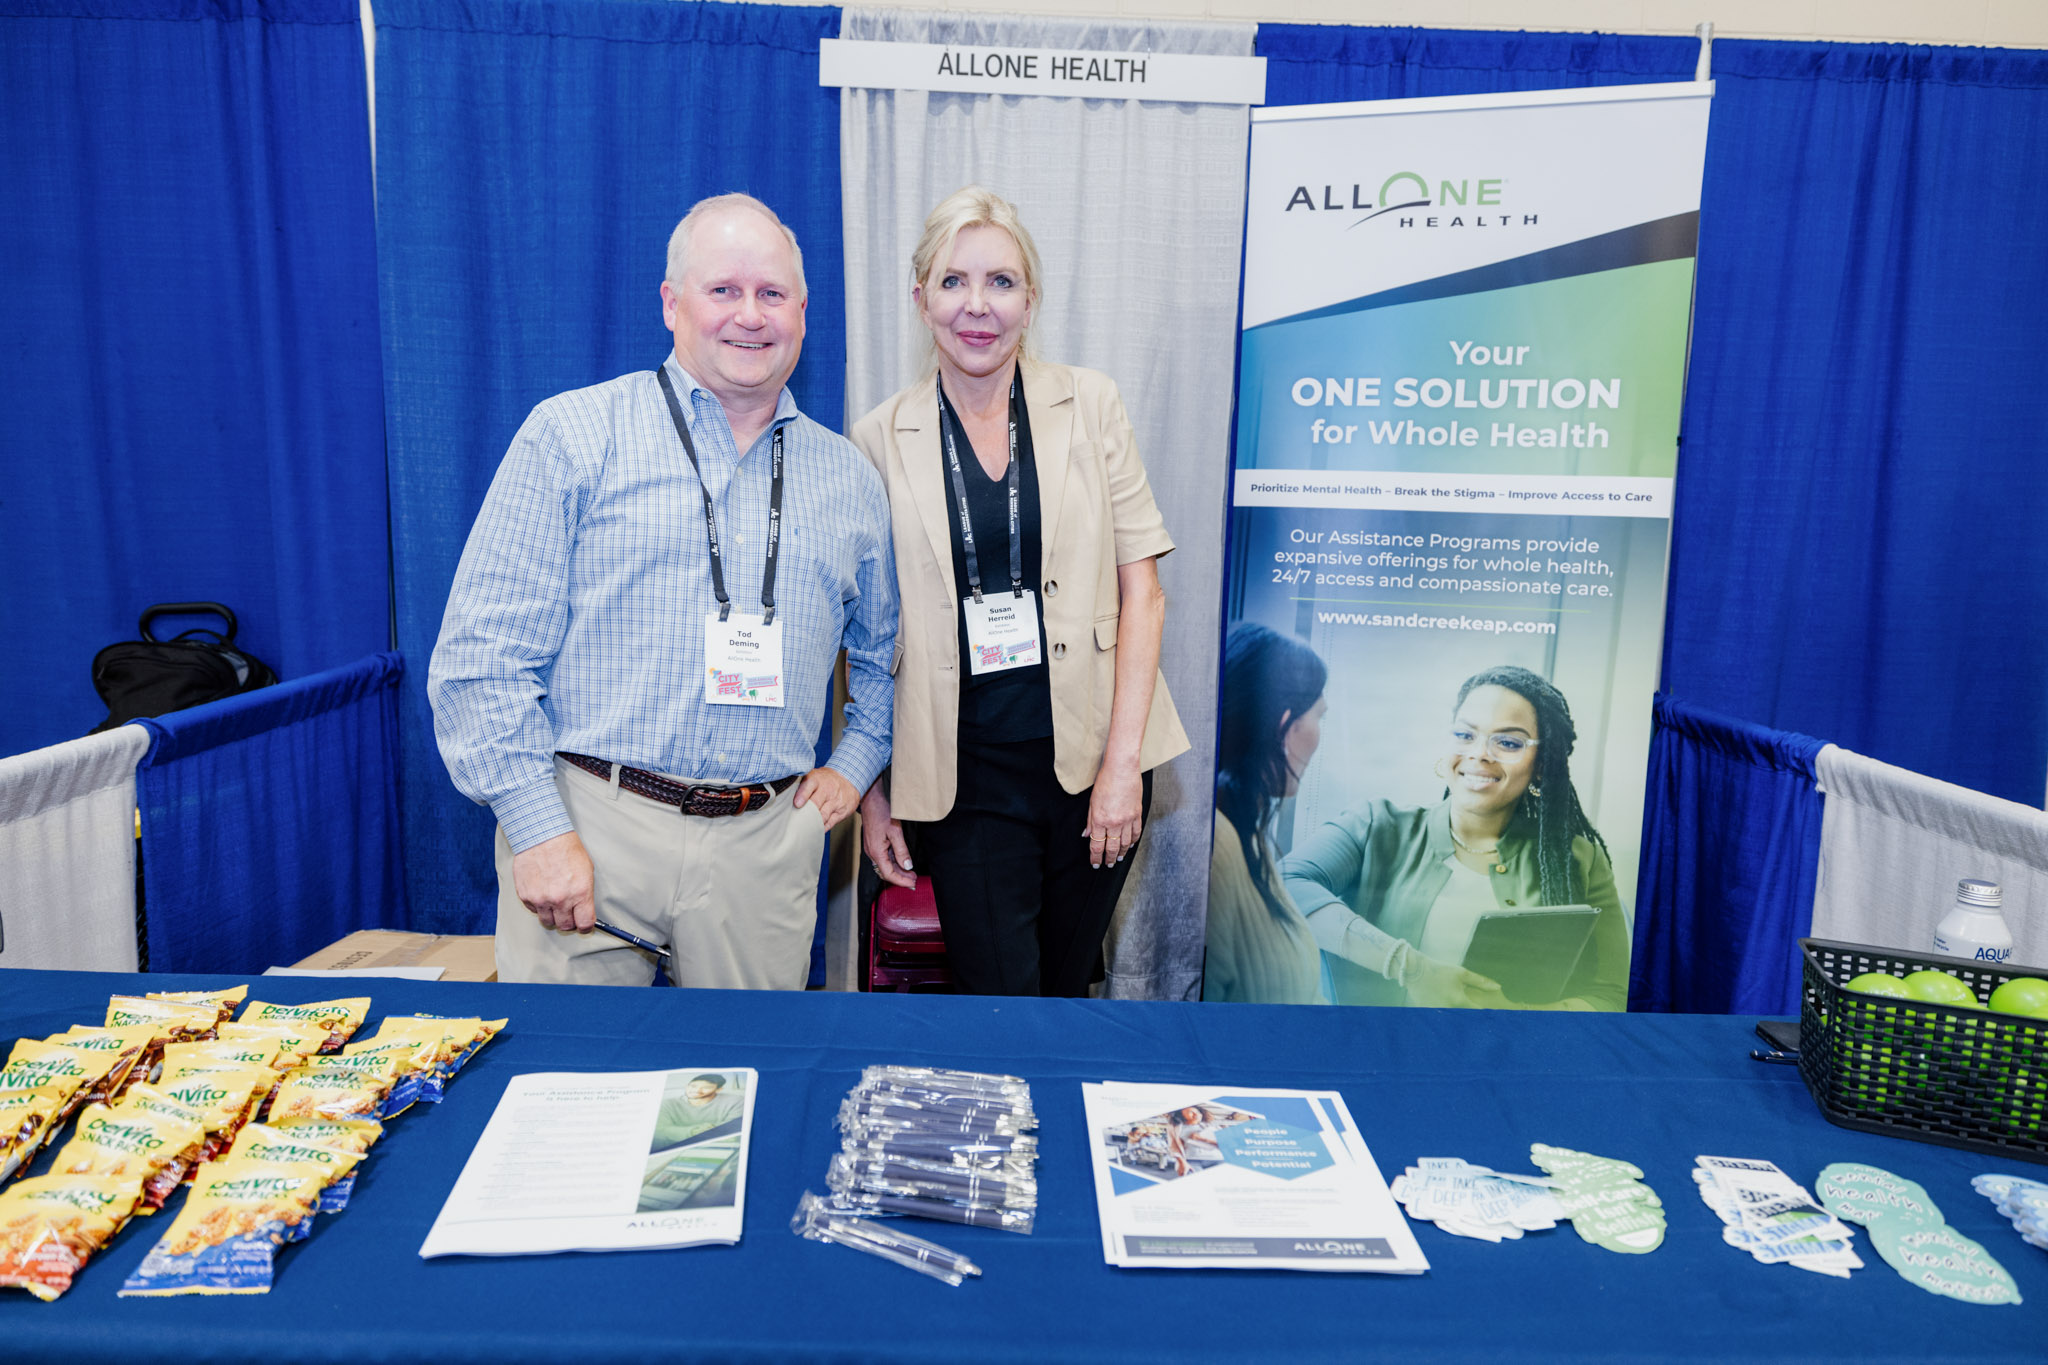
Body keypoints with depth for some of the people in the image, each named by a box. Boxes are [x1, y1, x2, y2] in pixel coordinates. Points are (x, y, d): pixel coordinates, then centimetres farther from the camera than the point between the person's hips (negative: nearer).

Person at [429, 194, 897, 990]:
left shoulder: (847, 478, 12)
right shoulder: (572, 436, 0)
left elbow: (885, 652, 24)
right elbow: (482, 654, -5)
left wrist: (855, 764, 10)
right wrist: (538, 829, -11)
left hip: (765, 845, 3)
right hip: (588, 831, -2)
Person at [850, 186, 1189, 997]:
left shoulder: (1089, 405, 1)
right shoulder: (881, 439, 1)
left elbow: (1141, 588, -1)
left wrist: (1123, 762, -7)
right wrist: (871, 789, 2)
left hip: (1091, 763, 1)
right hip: (966, 777, -1)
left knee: (1067, 981, 16)